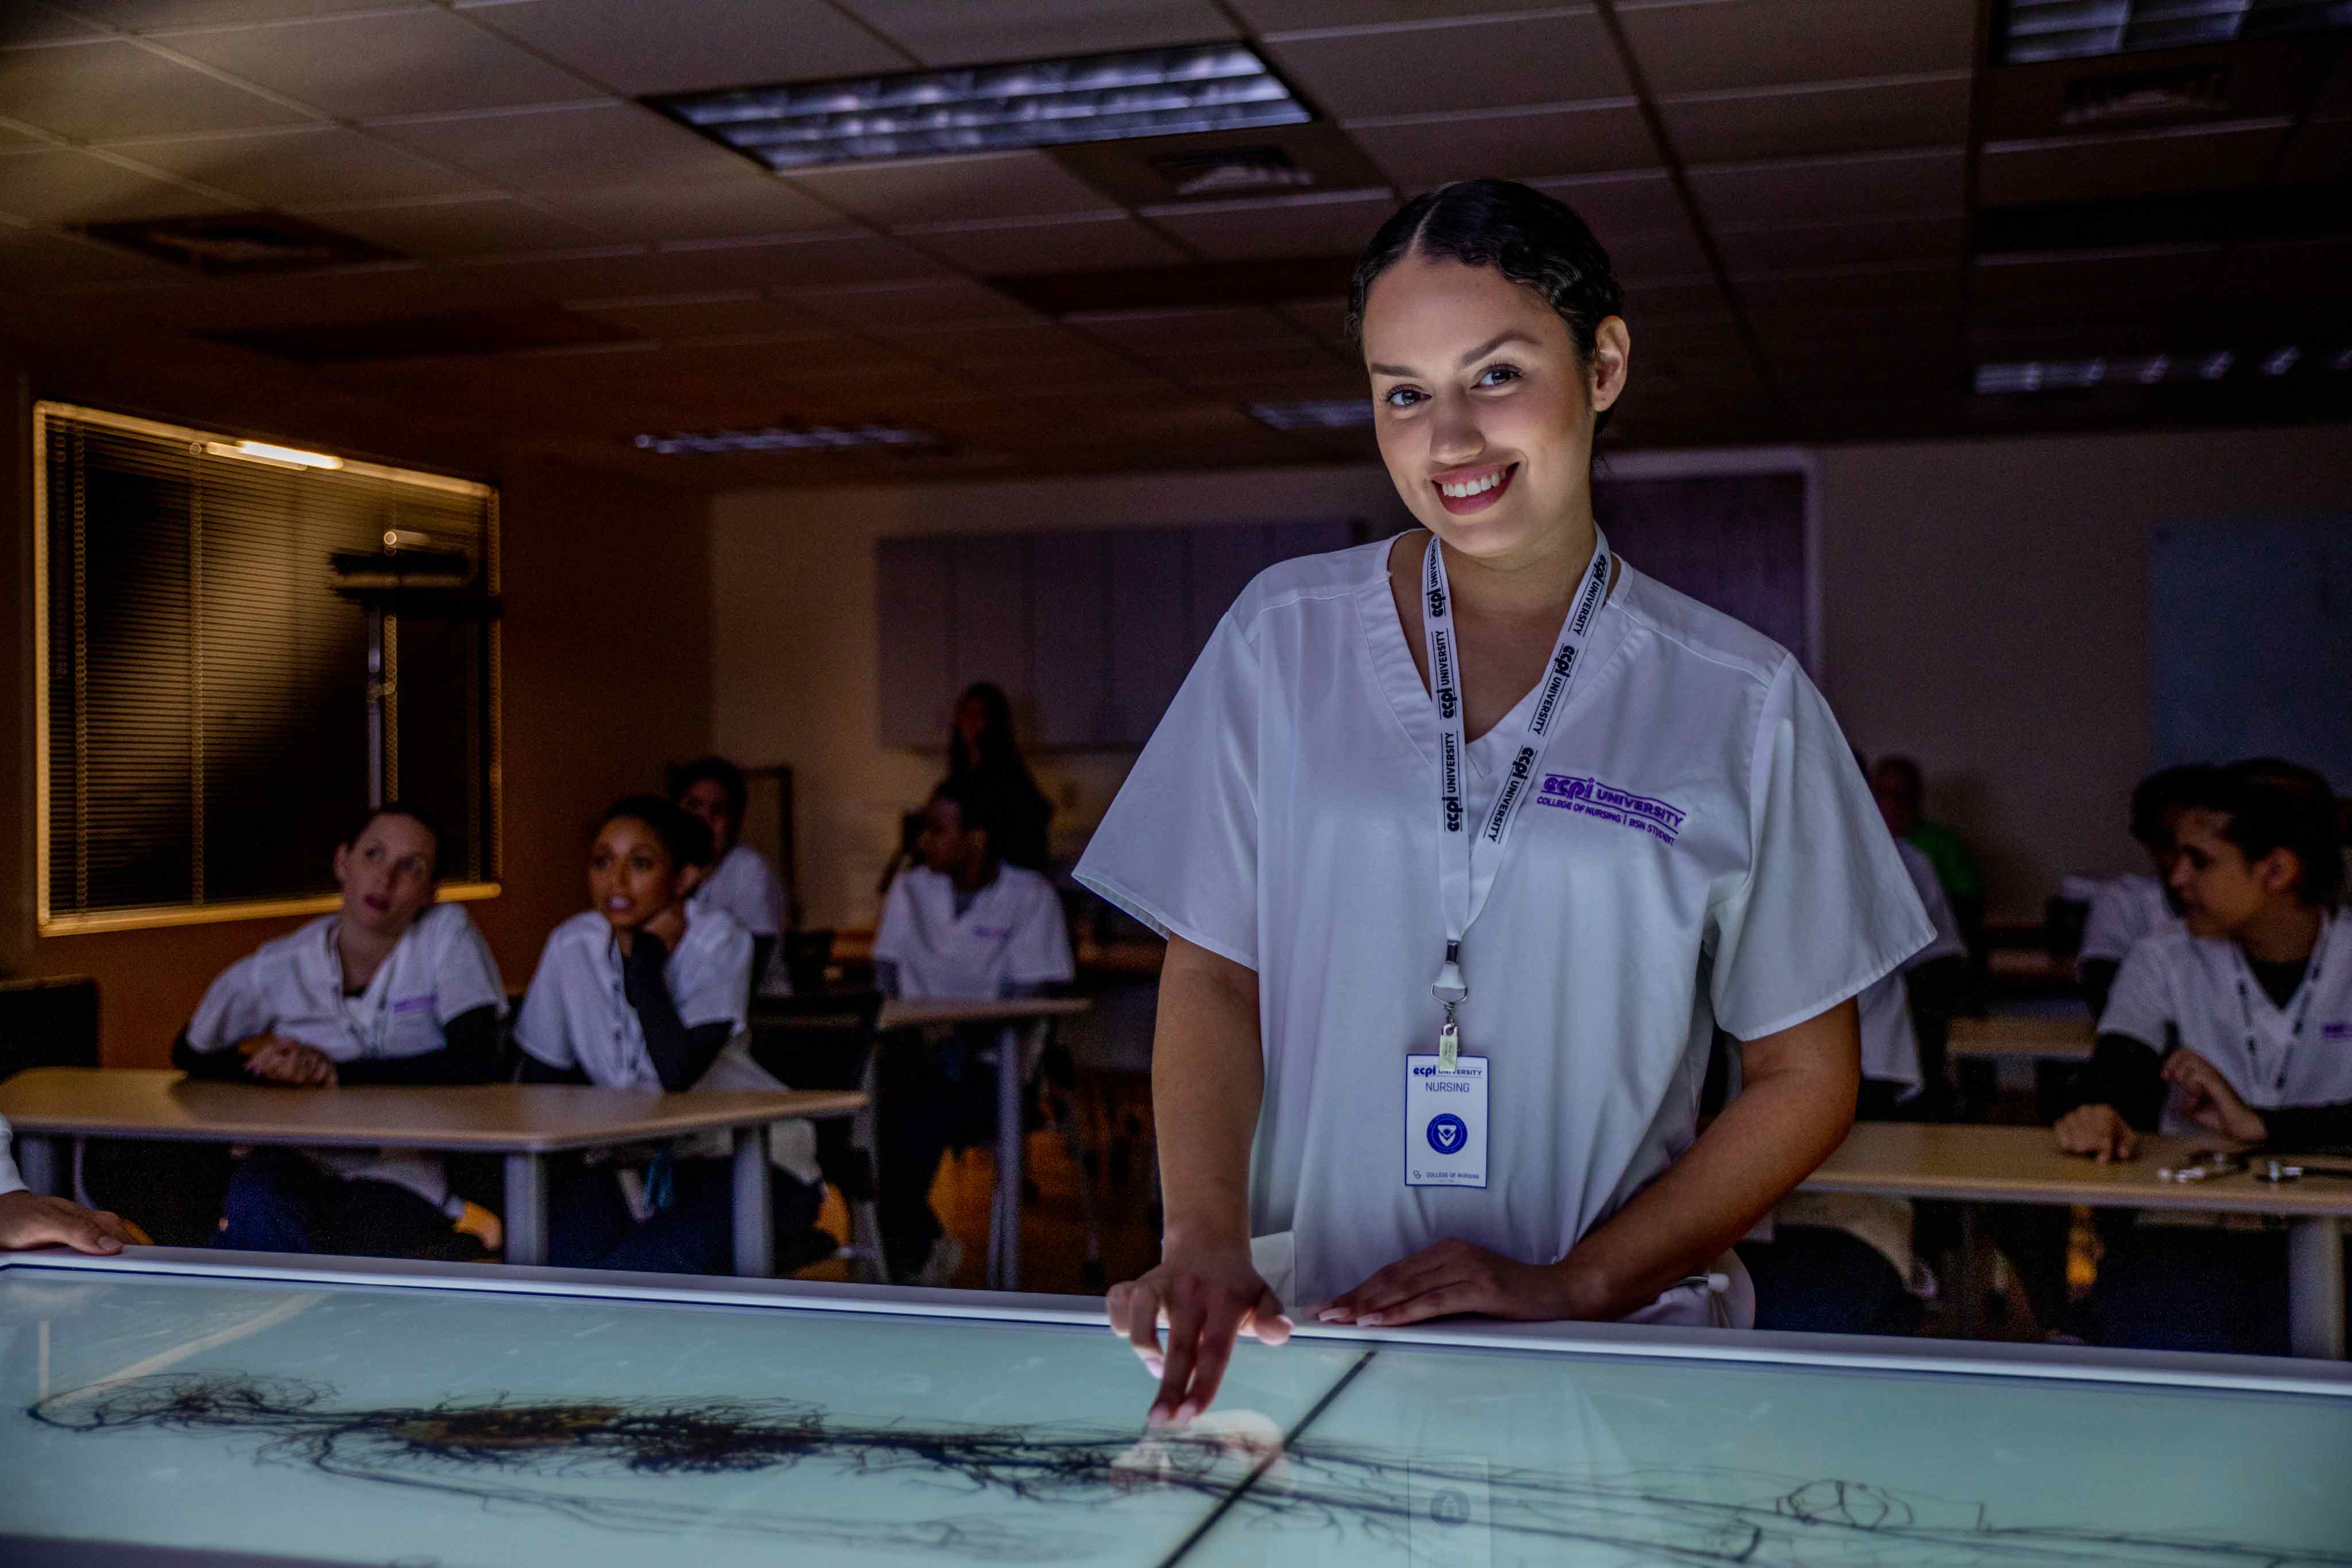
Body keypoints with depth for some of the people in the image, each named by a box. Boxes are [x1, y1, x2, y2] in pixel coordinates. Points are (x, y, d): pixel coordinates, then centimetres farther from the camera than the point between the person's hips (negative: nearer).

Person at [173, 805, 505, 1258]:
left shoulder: (446, 936, -3)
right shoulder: (279, 967, 3)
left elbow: (476, 1064, -13)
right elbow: (188, 1053, 16)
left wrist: (337, 1072, -16)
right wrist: (267, 1071, -6)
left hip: (401, 1174, -2)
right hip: (301, 1160, 2)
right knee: (255, 1200, -33)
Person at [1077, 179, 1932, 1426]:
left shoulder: (1743, 705, 2)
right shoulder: (1284, 636, 6)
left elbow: (1804, 1078, 5)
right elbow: (1212, 973, 5)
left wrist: (1570, 1288, -6)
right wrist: (1204, 1239, -11)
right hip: (1308, 1327, 1)